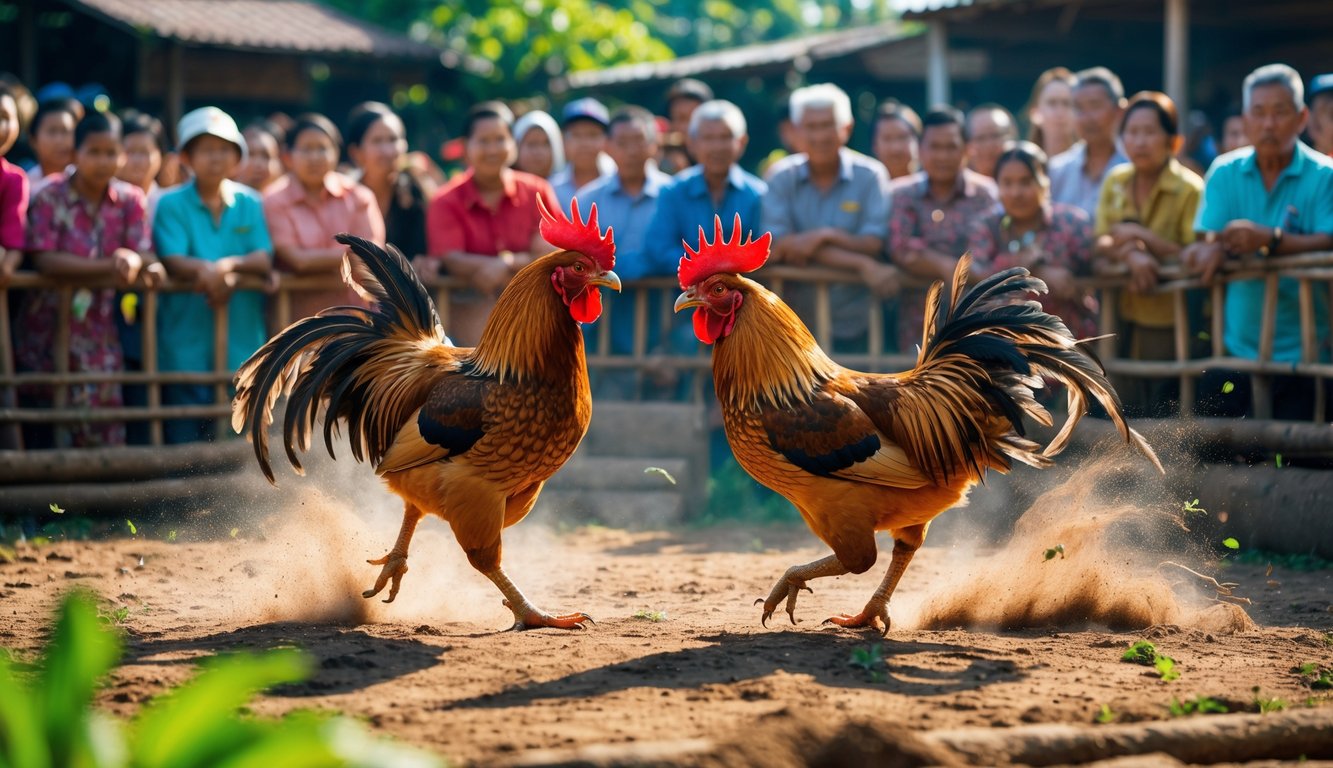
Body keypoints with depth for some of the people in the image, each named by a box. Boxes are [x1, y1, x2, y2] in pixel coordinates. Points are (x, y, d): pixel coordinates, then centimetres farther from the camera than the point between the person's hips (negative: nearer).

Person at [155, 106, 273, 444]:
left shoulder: (250, 204, 10)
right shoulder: (171, 204, 3)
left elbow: (264, 260, -1)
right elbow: (174, 261, -9)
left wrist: (228, 265, -20)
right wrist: (207, 270, -29)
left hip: (243, 342, 2)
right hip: (186, 345, -2)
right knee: (185, 438, -3)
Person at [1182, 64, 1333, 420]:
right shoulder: (1224, 173, 9)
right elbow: (1207, 241, 2)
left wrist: (1270, 240, -30)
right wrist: (1214, 249, -23)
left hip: (1301, 350, -3)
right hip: (1235, 347, 3)